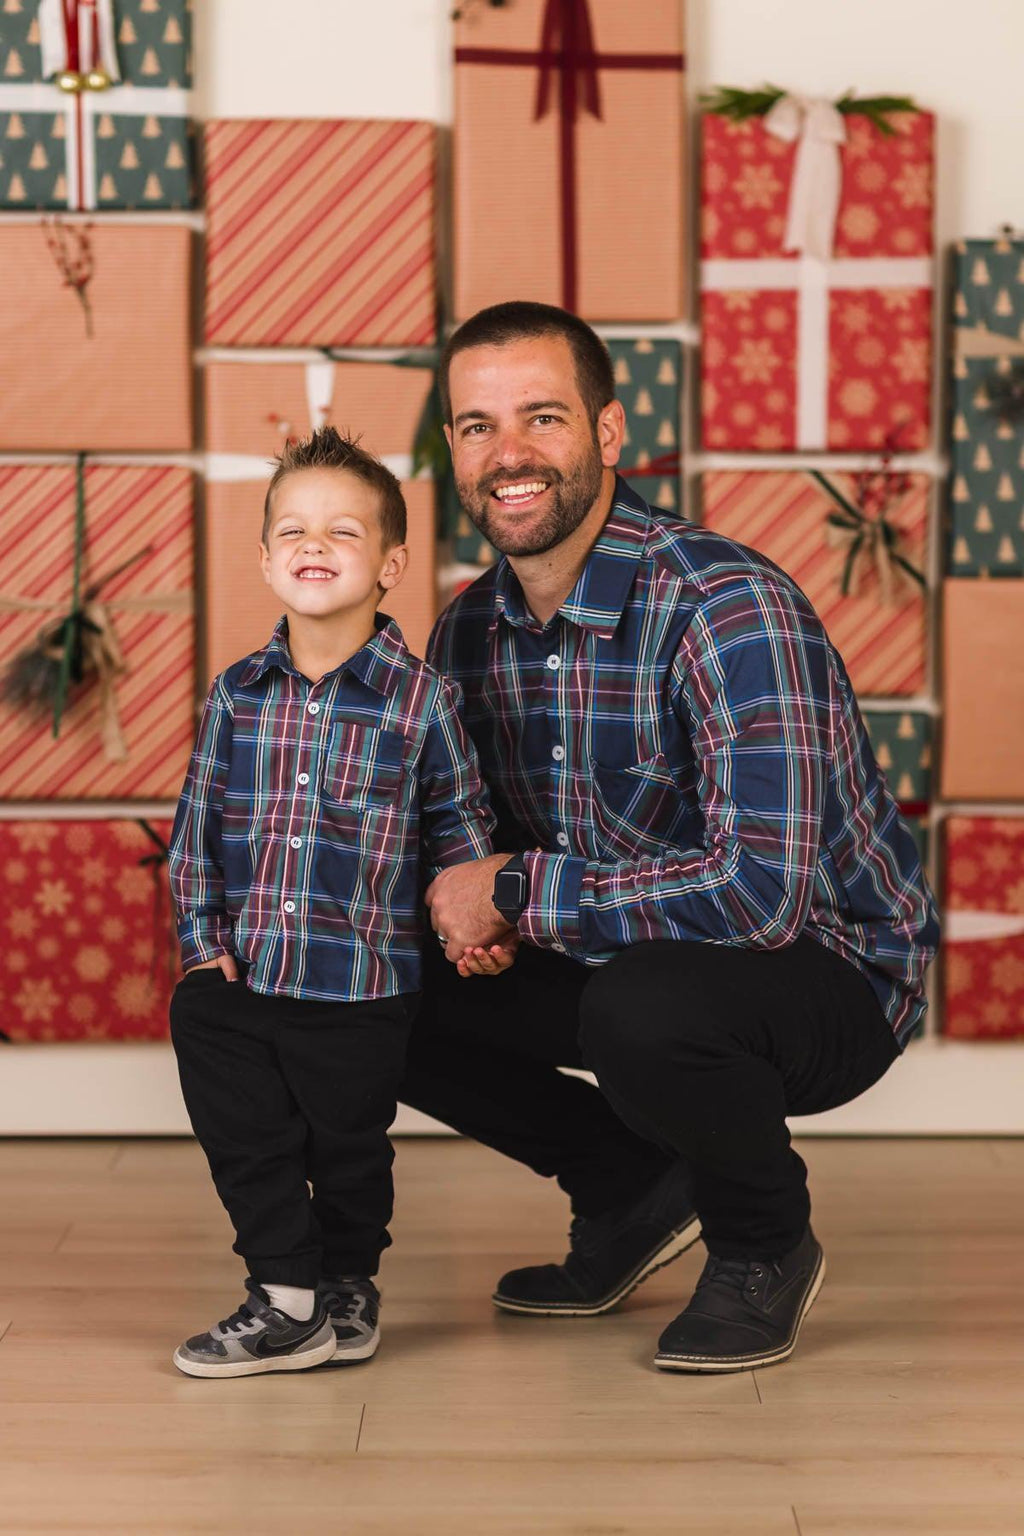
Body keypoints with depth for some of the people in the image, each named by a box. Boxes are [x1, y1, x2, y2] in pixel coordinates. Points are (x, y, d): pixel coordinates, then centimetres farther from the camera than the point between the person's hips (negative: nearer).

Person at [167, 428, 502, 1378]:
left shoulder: (421, 700, -6)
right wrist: (202, 940, 1)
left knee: (349, 1149, 13)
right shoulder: (236, 694, 2)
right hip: (243, 981, 3)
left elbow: (460, 828, 2)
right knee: (250, 1147, 8)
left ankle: (347, 1286, 32)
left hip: (364, 988, -3)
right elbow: (197, 826, 7)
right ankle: (286, 1298, 21)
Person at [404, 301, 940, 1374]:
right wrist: (455, 904, -14)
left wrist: (518, 891, -27)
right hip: (627, 954, 7)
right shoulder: (468, 631, -2)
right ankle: (636, 1190, 15)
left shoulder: (730, 609, -27)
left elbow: (759, 890, -36)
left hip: (826, 974, -7)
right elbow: (469, 836, 11)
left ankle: (766, 1245, -4)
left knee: (639, 1005, -38)